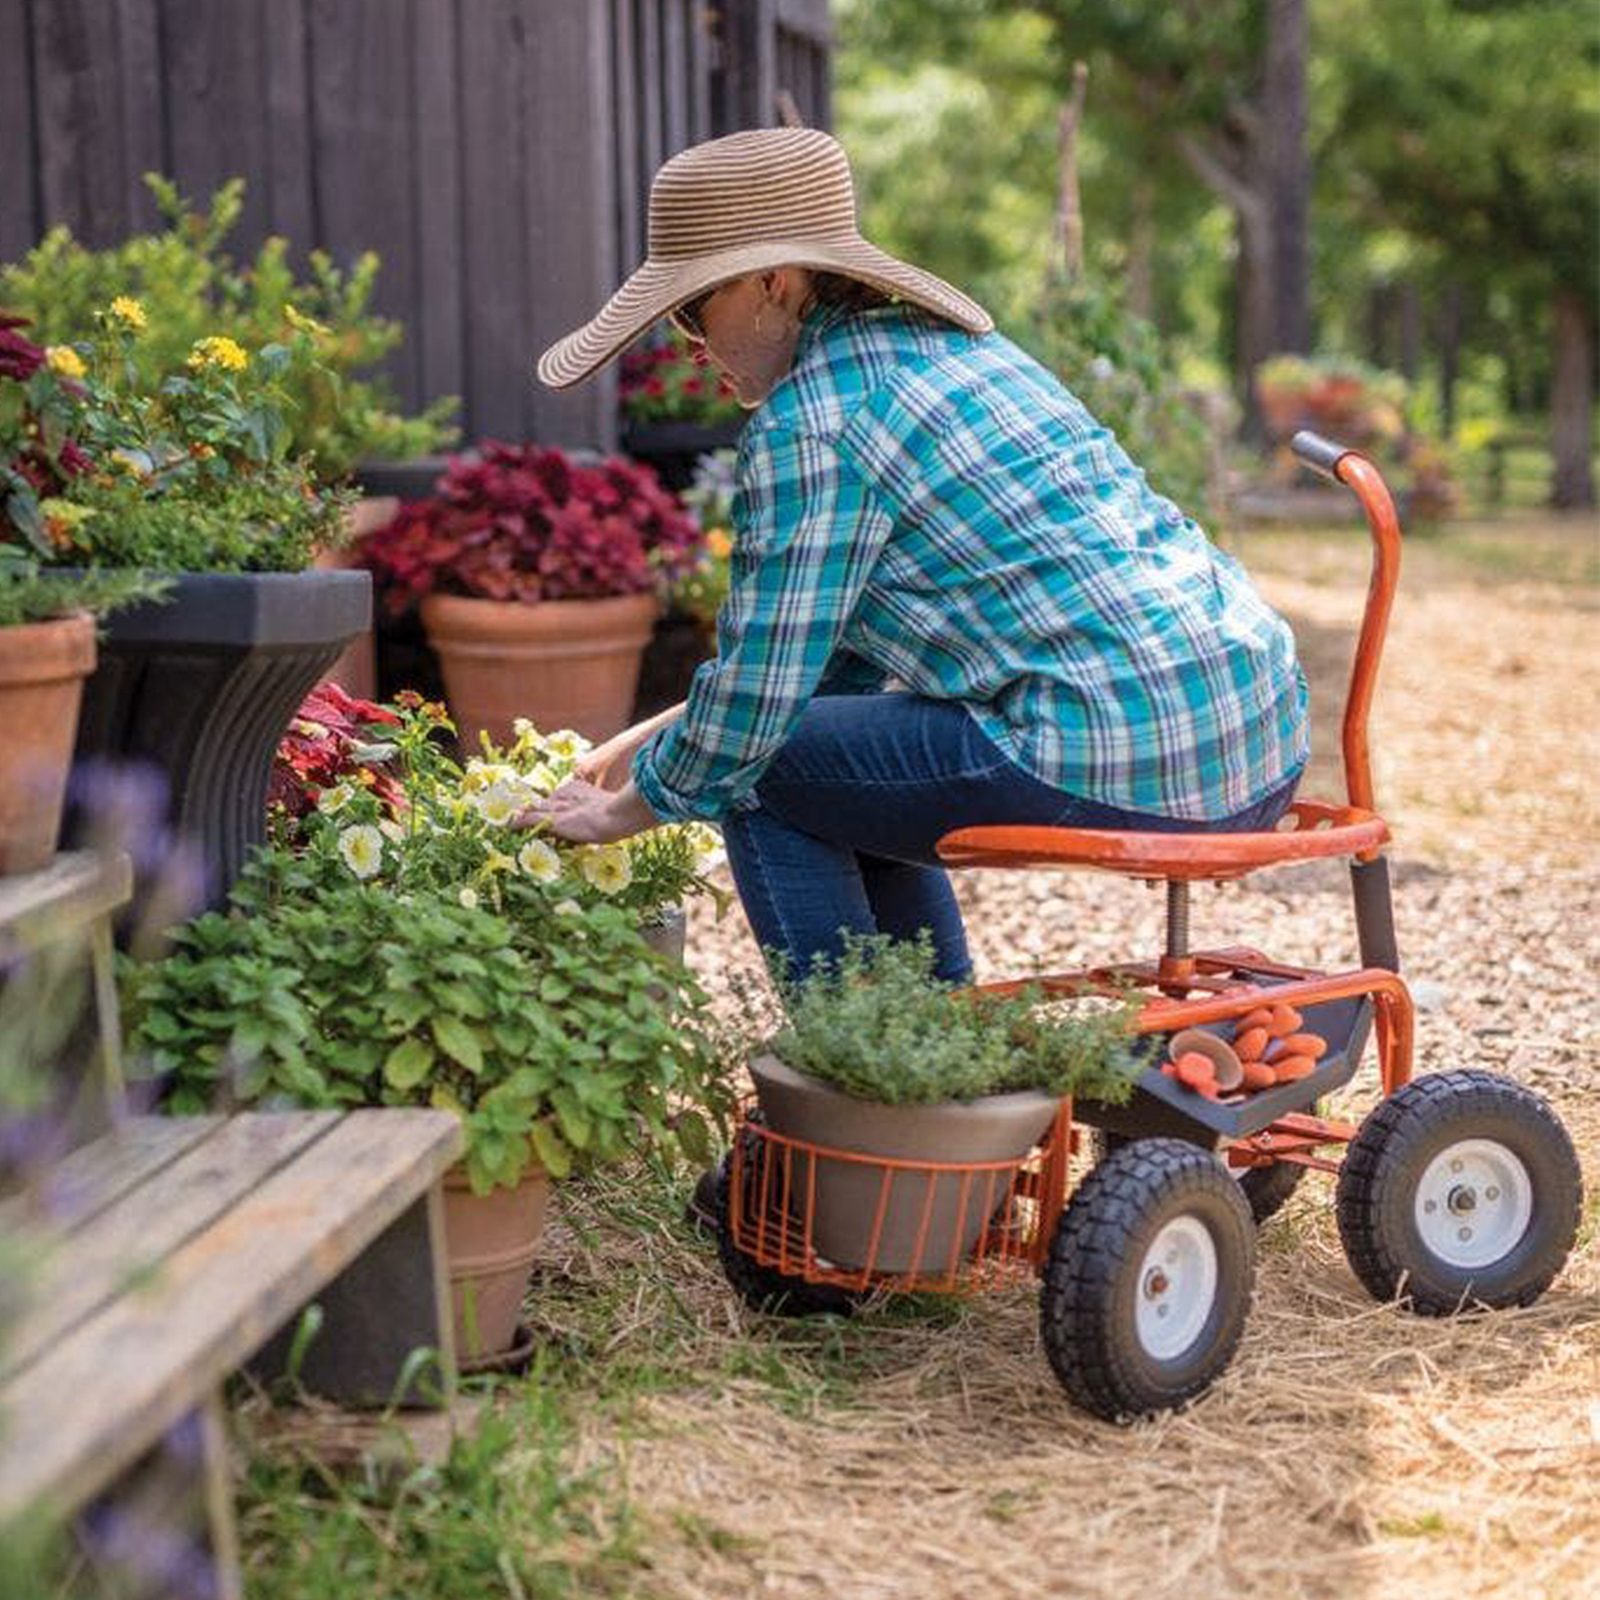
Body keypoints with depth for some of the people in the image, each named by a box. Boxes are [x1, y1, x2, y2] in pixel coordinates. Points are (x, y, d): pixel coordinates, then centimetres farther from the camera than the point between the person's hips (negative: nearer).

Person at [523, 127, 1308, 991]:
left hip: (1131, 768, -10)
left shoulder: (807, 425, -10)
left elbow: (758, 685, -7)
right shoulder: (938, 344, 19)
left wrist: (625, 810, 10)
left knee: (761, 772, 3)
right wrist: (663, 733, 26)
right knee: (848, 763, 25)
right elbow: (839, 637, 25)